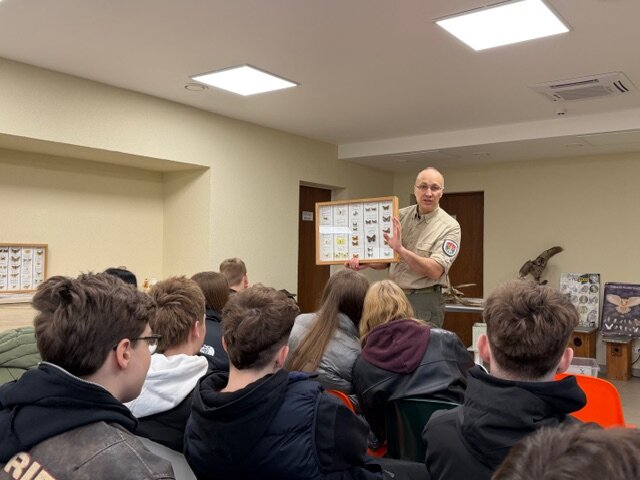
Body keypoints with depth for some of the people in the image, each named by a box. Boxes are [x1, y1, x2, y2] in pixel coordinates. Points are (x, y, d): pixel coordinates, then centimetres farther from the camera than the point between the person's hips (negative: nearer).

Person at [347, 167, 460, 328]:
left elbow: (434, 271, -21)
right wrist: (366, 262, -9)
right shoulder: (400, 216, 5)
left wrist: (400, 249, -30)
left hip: (425, 301, -5)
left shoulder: (449, 227, -10)